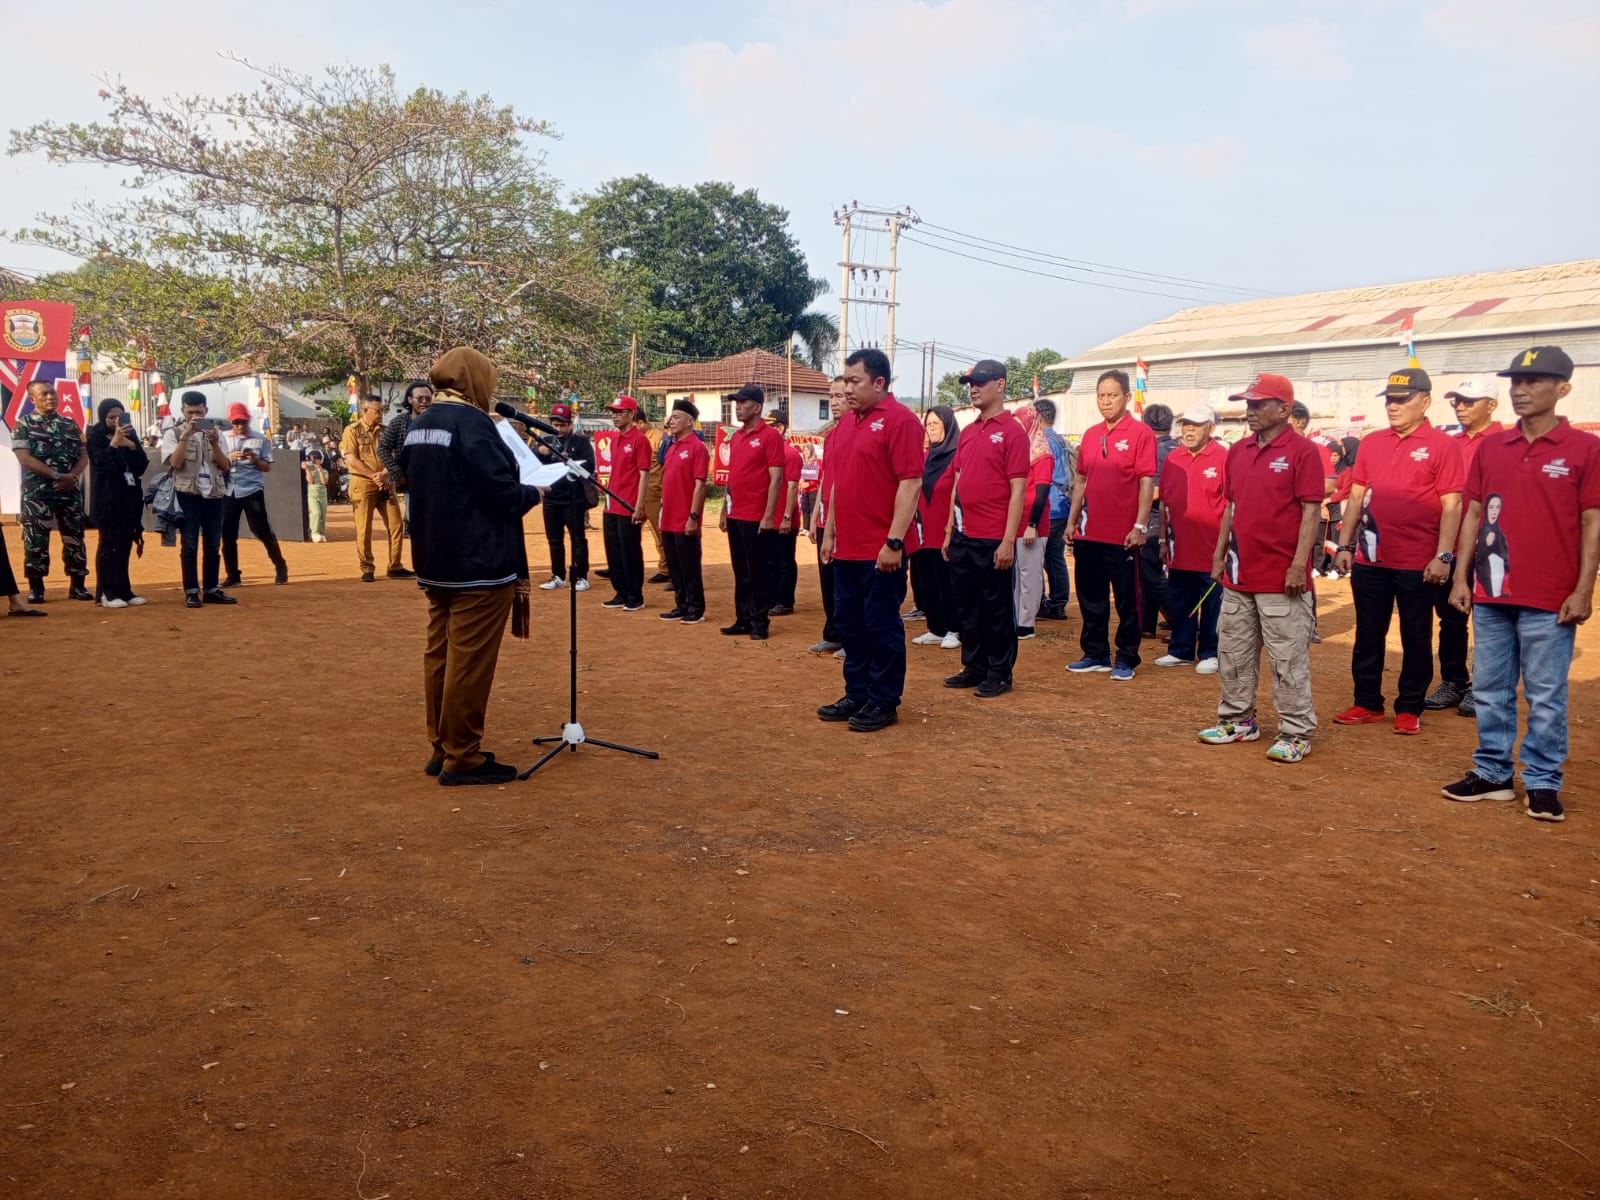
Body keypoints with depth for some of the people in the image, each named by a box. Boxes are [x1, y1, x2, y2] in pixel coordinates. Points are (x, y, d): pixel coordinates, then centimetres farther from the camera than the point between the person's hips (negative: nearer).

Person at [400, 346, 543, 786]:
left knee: (440, 655, 14)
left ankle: (441, 749, 22)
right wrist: (534, 492, -1)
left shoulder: (417, 427, 12)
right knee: (469, 663, -4)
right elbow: (502, 492, -21)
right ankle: (462, 759, 2)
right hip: (479, 564, -9)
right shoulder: (471, 423, -16)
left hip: (435, 561, 9)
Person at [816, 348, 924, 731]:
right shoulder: (848, 422, 14)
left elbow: (911, 482, -17)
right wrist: (829, 533, 17)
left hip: (881, 550, -8)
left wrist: (894, 541, -21)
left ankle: (884, 703, 12)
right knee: (850, 624, 14)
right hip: (847, 547, 8)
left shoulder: (899, 419, -12)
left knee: (881, 627, 1)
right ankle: (857, 694, 25)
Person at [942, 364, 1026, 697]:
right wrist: (949, 531, 13)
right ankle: (973, 667, 25)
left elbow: (1017, 490, -13)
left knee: (997, 608, 3)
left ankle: (1000, 674, 13)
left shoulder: (1013, 431, -8)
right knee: (966, 606, 13)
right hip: (963, 537, 7)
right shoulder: (967, 433, 13)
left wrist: (1008, 540, -17)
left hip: (994, 540, -7)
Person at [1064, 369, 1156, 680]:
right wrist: (1072, 520, 12)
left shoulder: (1141, 432, -6)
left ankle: (1126, 659, 15)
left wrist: (1140, 526, -16)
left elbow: (1147, 482, -11)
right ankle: (1095, 654, 24)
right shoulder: (1090, 435, 11)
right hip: (1089, 532, 6)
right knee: (1091, 597, 13)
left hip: (1123, 535, -6)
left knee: (1127, 600, 5)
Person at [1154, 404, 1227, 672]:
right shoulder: (1173, 458, 8)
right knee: (1179, 602, 13)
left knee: (1212, 605, 5)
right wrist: (1163, 539, 10)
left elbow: (1233, 504, -7)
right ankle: (1180, 650, 25)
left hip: (1212, 549, -5)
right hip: (1180, 547, 5)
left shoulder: (1223, 457, -7)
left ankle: (1210, 654, 14)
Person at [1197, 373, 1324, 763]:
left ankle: (1295, 733, 6)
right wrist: (1219, 555, 15)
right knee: (1233, 652, 14)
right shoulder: (1238, 450, 12)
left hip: (1281, 577, -7)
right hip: (1238, 572, 7)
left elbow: (1311, 511, -12)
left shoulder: (1302, 452, -8)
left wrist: (1299, 563, -17)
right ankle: (1237, 719, 27)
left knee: (1288, 658, -2)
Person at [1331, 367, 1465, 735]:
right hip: (1370, 560, 5)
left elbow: (1452, 505, -9)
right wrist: (1346, 545, 7)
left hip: (1418, 563, -4)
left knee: (1415, 639, 7)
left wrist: (1443, 556, -15)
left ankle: (1409, 708, 17)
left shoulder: (1443, 445, -5)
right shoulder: (1371, 443, 8)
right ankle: (1367, 703, 22)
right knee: (1368, 635, 11)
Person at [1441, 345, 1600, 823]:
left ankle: (1542, 783, 13)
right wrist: (1461, 577, 6)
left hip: (1550, 600, -4)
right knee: (1490, 691, 11)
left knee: (1546, 697, 3)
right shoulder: (1490, 446, 8)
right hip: (1490, 593, 5)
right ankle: (1492, 773, 22)